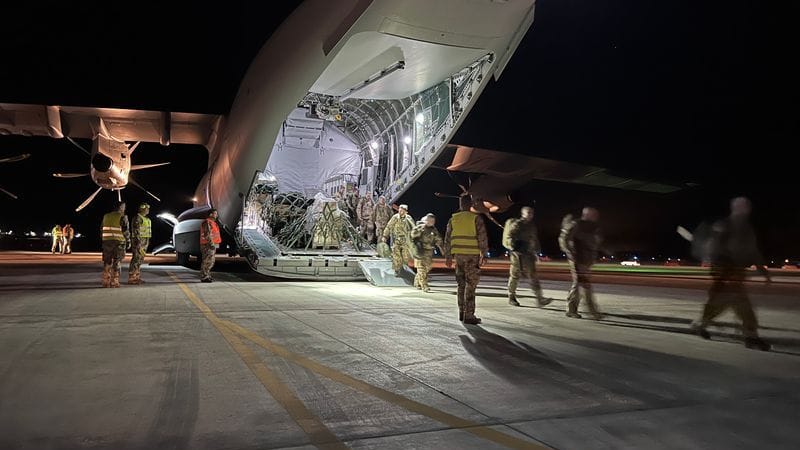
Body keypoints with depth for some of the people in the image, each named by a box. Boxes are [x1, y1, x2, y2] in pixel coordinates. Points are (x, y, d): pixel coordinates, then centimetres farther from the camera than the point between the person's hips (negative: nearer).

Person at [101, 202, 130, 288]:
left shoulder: (106, 216, 9)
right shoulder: (122, 217, -7)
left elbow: (102, 229, 12)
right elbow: (126, 231, -9)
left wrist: (104, 240, 19)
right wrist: (128, 241, 0)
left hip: (107, 242, 5)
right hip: (118, 242, -5)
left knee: (107, 262, 11)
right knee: (116, 263, 0)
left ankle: (106, 282, 13)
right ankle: (114, 282, -1)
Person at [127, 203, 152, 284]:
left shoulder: (146, 219, 17)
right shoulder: (137, 218, -12)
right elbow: (136, 230, -18)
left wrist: (147, 241, 22)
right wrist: (138, 242, -23)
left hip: (144, 241, 10)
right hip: (139, 241, -10)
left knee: (140, 259, 10)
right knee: (136, 259, -9)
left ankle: (137, 277, 15)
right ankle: (131, 278, -7)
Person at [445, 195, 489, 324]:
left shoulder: (453, 219, 8)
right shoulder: (476, 218, -4)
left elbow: (448, 239, 10)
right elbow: (482, 238, -7)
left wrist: (448, 257, 15)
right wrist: (483, 254, 1)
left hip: (458, 255, 4)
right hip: (472, 255, -4)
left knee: (461, 284, 15)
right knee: (470, 285, -2)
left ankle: (462, 313, 21)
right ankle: (469, 315, -3)